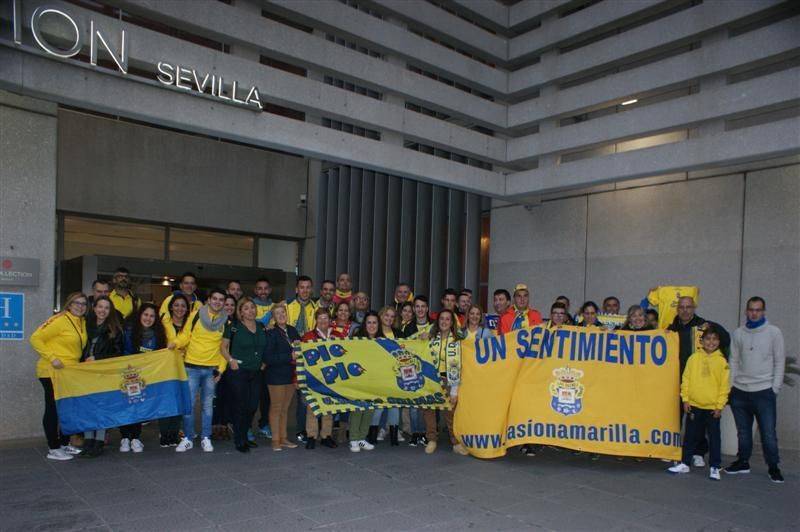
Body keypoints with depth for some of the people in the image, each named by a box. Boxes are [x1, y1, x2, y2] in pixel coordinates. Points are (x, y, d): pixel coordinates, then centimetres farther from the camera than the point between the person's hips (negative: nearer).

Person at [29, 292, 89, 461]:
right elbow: (36, 339, -16)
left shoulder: (82, 322, 8)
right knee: (53, 409, 1)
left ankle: (65, 444, 27)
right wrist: (51, 358, -21)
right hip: (52, 372, -8)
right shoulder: (60, 320, -14)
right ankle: (53, 449, 10)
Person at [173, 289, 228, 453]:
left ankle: (206, 438, 19)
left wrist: (221, 368, 2)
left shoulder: (226, 321, 2)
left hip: (212, 369, 1)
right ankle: (187, 439, 14)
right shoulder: (196, 315, -3)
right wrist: (175, 344, -19)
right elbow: (185, 335, 1)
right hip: (192, 366, -1)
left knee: (207, 405, 9)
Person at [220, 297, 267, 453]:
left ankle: (244, 436, 25)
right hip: (238, 371, -5)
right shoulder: (233, 326, -4)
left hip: (256, 373, 5)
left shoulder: (262, 328, 10)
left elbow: (265, 348, 22)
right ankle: (239, 441, 11)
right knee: (240, 406, 0)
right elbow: (223, 347, -2)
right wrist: (231, 360, -15)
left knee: (253, 406, 9)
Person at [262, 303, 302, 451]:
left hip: (290, 374, 6)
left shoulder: (292, 330, 6)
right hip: (276, 375, -6)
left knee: (285, 408, 14)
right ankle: (275, 440, 13)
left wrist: (298, 344, -6)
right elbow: (268, 358, -19)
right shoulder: (271, 333, -13)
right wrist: (290, 356, -20)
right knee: (276, 408, 3)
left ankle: (283, 438, 23)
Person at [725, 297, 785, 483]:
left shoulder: (774, 332, 0)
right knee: (743, 432, 12)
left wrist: (775, 388, -6)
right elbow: (734, 361, 9)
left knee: (768, 432, -2)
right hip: (740, 391, 3)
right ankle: (743, 462, 24)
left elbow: (780, 362, -1)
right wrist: (729, 387, 2)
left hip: (764, 391, -3)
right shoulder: (738, 333, 8)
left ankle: (773, 467, 12)